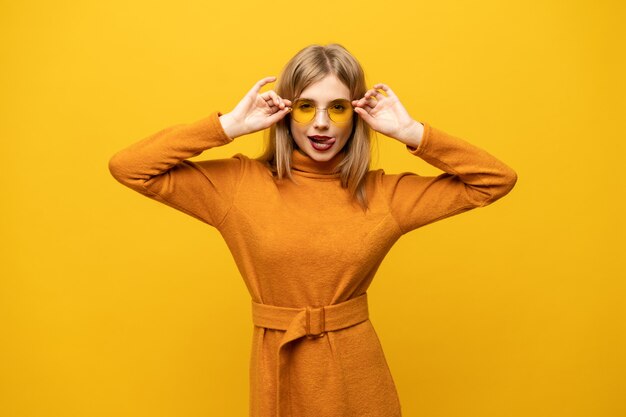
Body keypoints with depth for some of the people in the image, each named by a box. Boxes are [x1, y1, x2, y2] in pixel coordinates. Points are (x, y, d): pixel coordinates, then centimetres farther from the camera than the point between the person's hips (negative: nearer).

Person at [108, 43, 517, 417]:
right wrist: (230, 125, -16)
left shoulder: (384, 193, -5)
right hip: (278, 372, -1)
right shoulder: (238, 182, -8)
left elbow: (498, 179, -2)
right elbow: (128, 167, -12)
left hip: (358, 376, 2)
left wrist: (409, 131, -11)